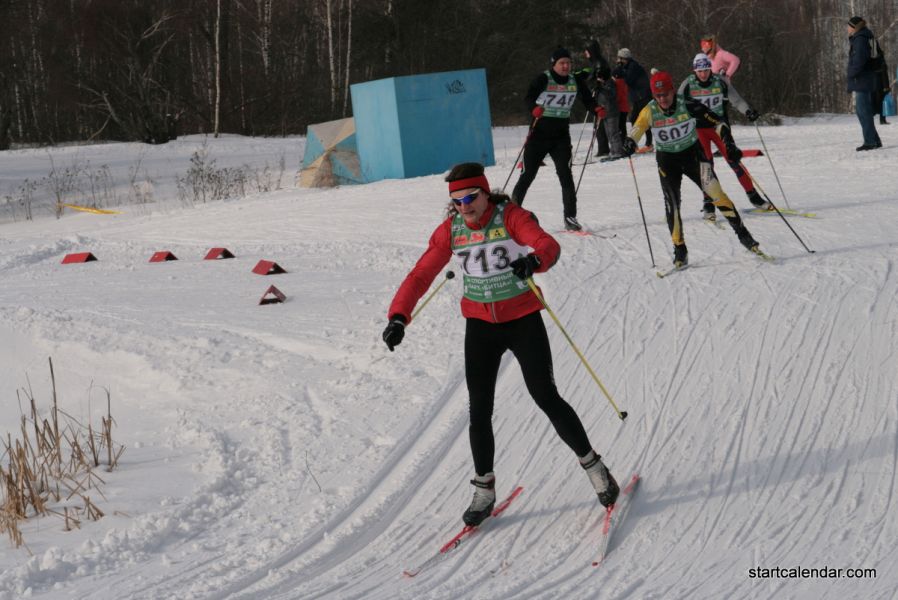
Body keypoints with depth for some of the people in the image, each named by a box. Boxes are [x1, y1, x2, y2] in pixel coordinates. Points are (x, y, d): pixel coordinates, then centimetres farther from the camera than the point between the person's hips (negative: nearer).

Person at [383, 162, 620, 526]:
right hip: (480, 327, 3)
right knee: (479, 411, 2)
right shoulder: (450, 231, -5)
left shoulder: (511, 217, -15)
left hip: (523, 321, -3)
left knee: (547, 399, -3)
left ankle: (593, 467, 15)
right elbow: (421, 276, -7)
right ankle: (484, 490, 17)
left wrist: (535, 259, -55)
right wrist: (398, 316, -21)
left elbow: (548, 244, -31)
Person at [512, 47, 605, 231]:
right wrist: (534, 108, -44)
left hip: (561, 135, 3)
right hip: (540, 134, -3)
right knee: (528, 174, 2)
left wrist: (597, 109, -21)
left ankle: (570, 217, -7)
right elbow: (529, 97, -22)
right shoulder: (544, 79, -10)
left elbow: (587, 99, 1)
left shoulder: (575, 82, 4)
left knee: (565, 174, -9)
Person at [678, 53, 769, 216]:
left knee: (733, 159, -4)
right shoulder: (688, 85, -7)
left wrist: (747, 110, -19)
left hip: (719, 127, 1)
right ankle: (708, 202, 0)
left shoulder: (720, 82, -6)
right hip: (699, 129, -1)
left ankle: (753, 195, 6)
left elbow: (736, 99, -3)